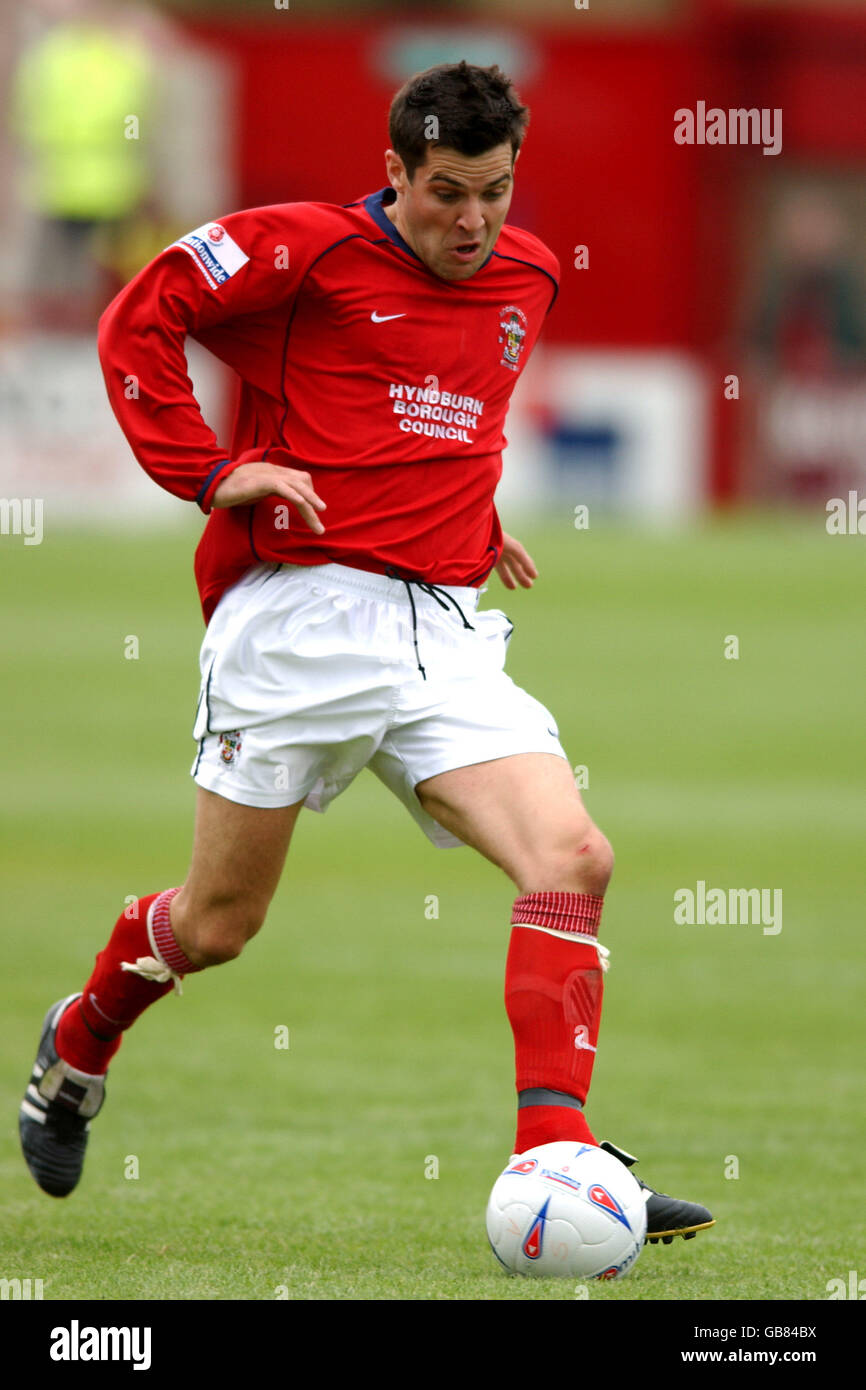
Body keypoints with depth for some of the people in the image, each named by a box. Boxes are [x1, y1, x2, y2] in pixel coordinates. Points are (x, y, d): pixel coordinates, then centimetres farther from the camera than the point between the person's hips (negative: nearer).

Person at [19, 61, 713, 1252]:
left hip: (447, 633, 5)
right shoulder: (307, 250, -5)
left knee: (573, 858, -17)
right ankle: (79, 1043, 38)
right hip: (300, 619, -5)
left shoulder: (528, 278, 14)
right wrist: (208, 472, -8)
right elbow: (138, 321, -1)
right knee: (219, 921, 6)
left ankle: (555, 1160, -20)